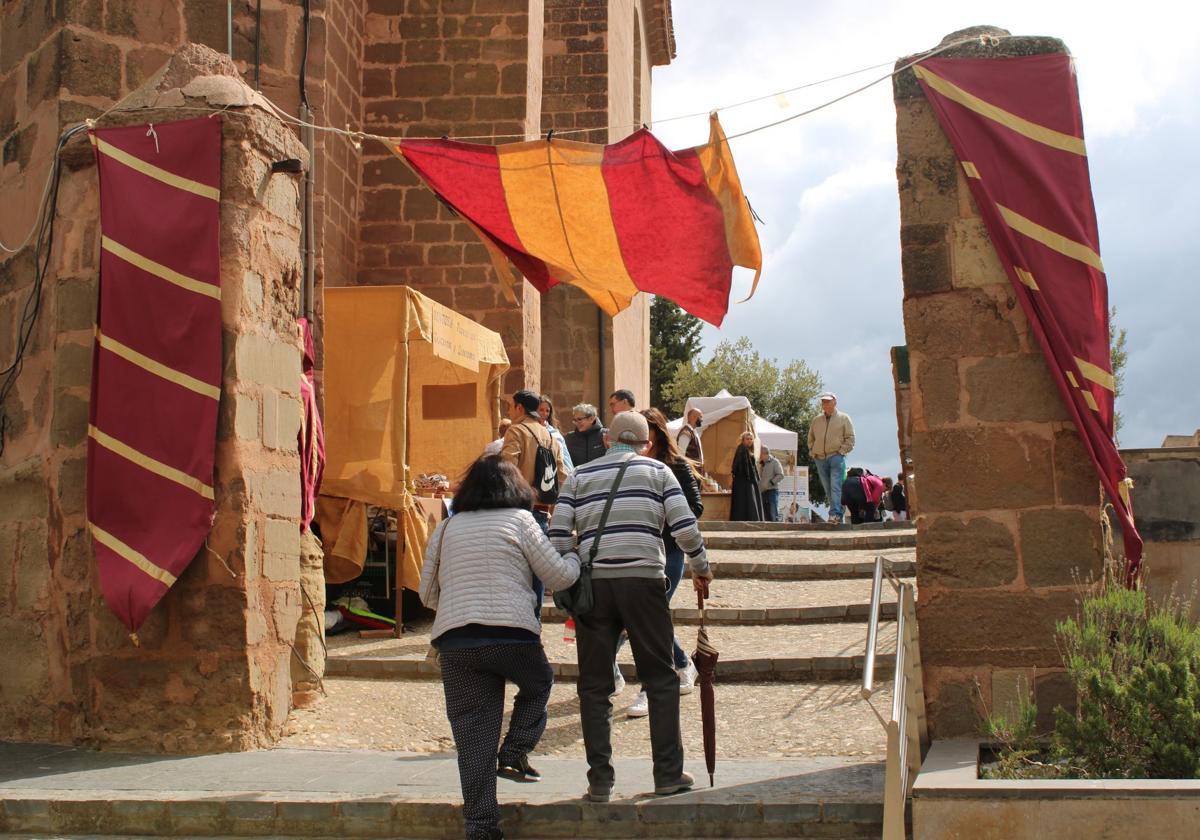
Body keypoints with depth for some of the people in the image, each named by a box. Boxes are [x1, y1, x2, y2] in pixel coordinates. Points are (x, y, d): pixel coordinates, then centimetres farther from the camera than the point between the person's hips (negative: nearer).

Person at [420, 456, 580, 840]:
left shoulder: (447, 528, 17)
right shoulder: (519, 519, 7)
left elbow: (427, 593, 20)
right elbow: (558, 576, 7)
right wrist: (575, 557, 27)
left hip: (454, 640, 3)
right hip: (511, 634, -3)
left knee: (473, 736, 6)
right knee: (538, 684, 28)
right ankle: (514, 753, 11)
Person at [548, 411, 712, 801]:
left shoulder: (580, 476, 14)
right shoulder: (657, 471, 10)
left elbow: (559, 534, 5)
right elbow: (685, 527, 0)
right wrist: (701, 568, 15)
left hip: (592, 584, 1)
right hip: (643, 580, -1)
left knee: (594, 685, 7)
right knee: (661, 678, 9)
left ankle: (600, 780, 8)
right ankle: (669, 774, 11)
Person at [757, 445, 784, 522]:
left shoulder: (774, 462, -1)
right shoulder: (761, 464, 18)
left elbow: (780, 475, -10)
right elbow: (758, 478, 23)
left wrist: (770, 483, -17)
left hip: (772, 491, -7)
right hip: (762, 492, 7)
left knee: (773, 515, -12)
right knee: (766, 516, 4)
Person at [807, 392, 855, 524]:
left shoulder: (843, 418, 6)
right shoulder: (817, 420, 17)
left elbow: (850, 438, 3)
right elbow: (810, 438, 24)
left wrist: (841, 451, -7)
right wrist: (812, 452, 10)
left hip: (836, 457, -5)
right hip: (820, 459, 5)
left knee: (836, 487, -17)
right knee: (828, 489, 3)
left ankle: (835, 514, -25)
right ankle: (837, 515, 8)